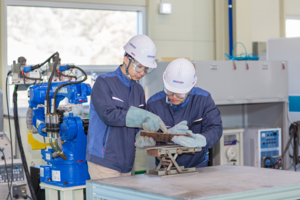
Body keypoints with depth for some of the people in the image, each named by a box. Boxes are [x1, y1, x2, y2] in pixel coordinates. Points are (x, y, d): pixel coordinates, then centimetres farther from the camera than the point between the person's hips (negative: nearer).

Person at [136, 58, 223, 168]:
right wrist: (169, 134, -24)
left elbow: (215, 128, -11)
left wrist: (200, 140, -32)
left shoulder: (203, 99, -5)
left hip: (197, 165, 1)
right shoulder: (154, 103, -5)